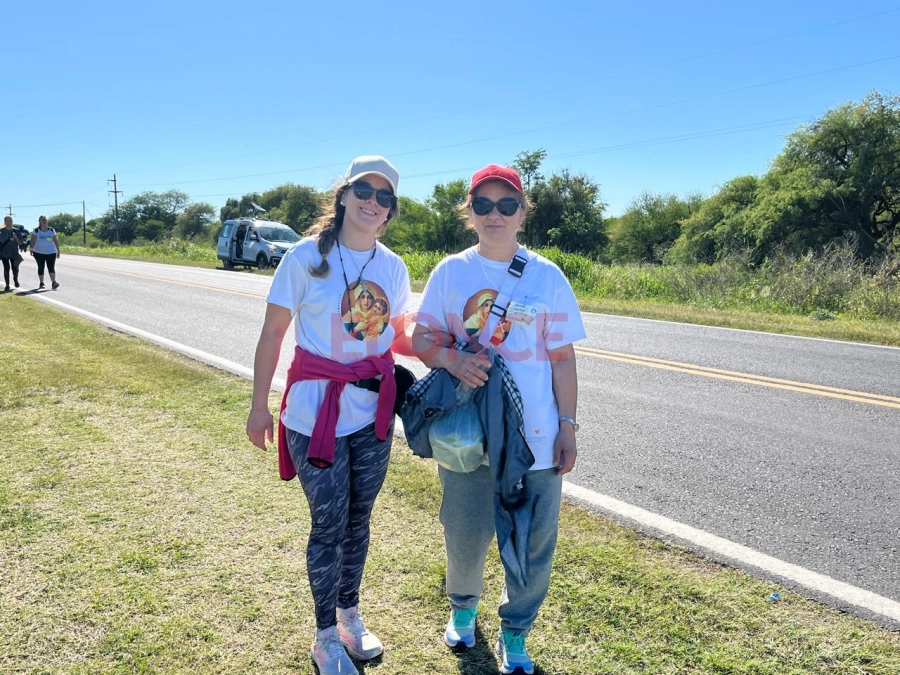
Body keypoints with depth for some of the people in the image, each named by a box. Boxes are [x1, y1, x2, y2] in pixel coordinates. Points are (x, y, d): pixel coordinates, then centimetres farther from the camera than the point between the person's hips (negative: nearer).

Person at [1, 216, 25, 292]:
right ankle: (7, 285, 2)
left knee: (15, 268, 1)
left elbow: (20, 243, 1)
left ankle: (15, 279, 34)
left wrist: (16, 238, -15)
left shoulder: (16, 231, 3)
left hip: (14, 253, 0)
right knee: (6, 268, -6)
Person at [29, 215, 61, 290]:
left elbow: (55, 241, 11)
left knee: (51, 267, -11)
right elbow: (33, 241, -4)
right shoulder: (36, 231, 2)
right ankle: (41, 283, 16)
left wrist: (58, 250, 9)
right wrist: (31, 249, -17)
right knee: (41, 267, 7)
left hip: (51, 252, 0)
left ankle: (53, 282, -22)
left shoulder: (51, 230, 8)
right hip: (39, 252, 0)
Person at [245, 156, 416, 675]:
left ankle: (350, 616, 39)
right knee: (329, 524, 6)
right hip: (315, 412, -4)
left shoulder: (393, 267, 1)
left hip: (374, 412, 4)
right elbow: (272, 334, -5)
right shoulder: (306, 256, -11)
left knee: (358, 519, 16)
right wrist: (259, 406, -3)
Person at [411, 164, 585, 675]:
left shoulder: (547, 276, -2)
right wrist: (451, 359, -18)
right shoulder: (450, 271, 1)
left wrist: (568, 427, -1)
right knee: (466, 536, 14)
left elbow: (563, 358, 1)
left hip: (534, 435, 0)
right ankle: (463, 607, 46)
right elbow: (421, 338, 4)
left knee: (534, 543, 7)